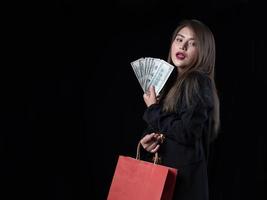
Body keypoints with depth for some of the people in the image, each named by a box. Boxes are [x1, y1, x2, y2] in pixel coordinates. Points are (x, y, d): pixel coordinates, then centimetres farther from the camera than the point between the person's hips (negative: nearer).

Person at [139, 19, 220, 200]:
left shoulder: (199, 82, -13)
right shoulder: (170, 80, 11)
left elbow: (187, 133, -23)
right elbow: (152, 129, 15)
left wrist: (153, 109, -12)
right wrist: (147, 139, -7)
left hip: (184, 177, -8)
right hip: (163, 171, 8)